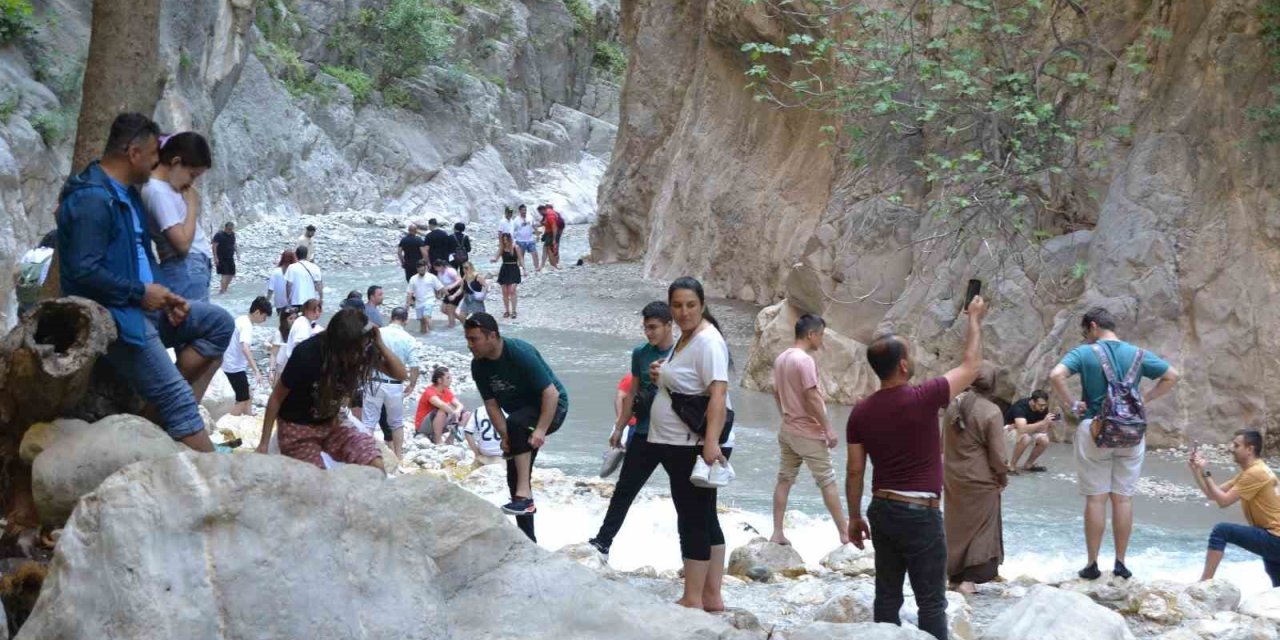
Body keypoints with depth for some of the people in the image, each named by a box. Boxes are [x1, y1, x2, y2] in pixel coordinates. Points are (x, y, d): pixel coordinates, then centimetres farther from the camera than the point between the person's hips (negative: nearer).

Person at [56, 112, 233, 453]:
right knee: (177, 397, -14)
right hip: (113, 318, -10)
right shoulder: (92, 200, -20)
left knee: (219, 323, 4)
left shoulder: (127, 193, 13)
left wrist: (163, 297, 5)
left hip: (143, 304, 10)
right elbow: (84, 272, -26)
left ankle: (175, 418, -2)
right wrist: (141, 292, -17)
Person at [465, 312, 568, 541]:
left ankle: (524, 496, -36)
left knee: (516, 423, -37)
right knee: (514, 477, 4)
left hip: (551, 409, -8)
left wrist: (541, 431, -35)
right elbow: (492, 404, -5)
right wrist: (505, 436, -19)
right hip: (520, 416, 8)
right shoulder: (479, 366, -8)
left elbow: (551, 393, -29)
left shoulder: (521, 353, -28)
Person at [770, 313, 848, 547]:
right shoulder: (805, 360, -19)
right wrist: (828, 429, -17)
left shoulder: (781, 359, 7)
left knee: (784, 480, 9)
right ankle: (844, 532, 6)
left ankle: (777, 534, 8)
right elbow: (812, 398, -21)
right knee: (828, 481, 1)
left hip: (787, 430, 8)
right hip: (809, 432, -8)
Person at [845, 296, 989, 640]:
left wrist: (855, 517, 15)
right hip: (919, 514, -5)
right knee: (931, 601, 1)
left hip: (882, 510, 6)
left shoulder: (861, 412, 0)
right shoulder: (923, 399, -15)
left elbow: (855, 472, 4)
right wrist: (975, 319, 12)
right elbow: (971, 367, -1)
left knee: (887, 595, 11)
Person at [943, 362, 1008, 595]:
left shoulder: (955, 404, -3)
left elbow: (944, 441, 9)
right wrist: (1003, 477, 2)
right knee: (981, 529, 6)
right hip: (979, 480, -5)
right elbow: (997, 454, -16)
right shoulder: (991, 412, -20)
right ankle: (969, 580, 1)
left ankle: (954, 575, 28)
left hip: (952, 478, 6)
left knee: (956, 526, 18)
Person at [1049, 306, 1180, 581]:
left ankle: (1092, 564, 4)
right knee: (1123, 498, 7)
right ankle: (1121, 563, 9)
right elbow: (1171, 376, 8)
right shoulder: (1137, 355, 5)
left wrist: (1070, 404, -10)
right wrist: (1146, 399, 8)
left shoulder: (1084, 353, -6)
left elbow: (1056, 375, -21)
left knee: (1095, 499, 2)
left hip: (1095, 431, -3)